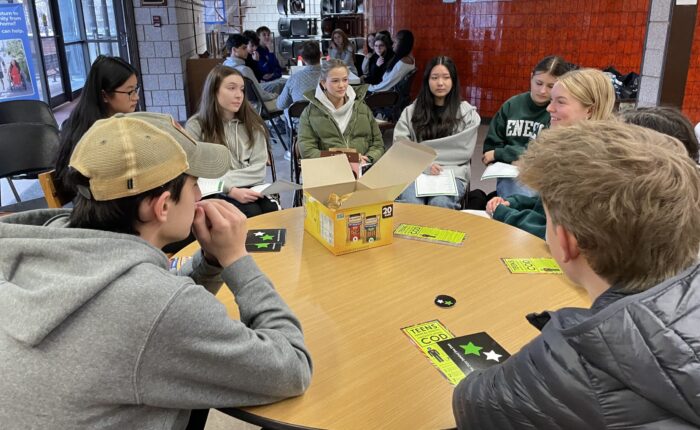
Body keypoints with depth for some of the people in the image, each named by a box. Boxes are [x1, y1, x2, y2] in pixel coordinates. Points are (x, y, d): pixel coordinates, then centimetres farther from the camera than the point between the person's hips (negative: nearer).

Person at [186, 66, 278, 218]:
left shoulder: (252, 123, 9)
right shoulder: (196, 126, 0)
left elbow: (259, 169, 1)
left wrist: (225, 178, -12)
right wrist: (231, 190, -21)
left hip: (250, 190, 3)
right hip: (216, 193, -3)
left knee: (273, 211, -29)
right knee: (252, 214, -32)